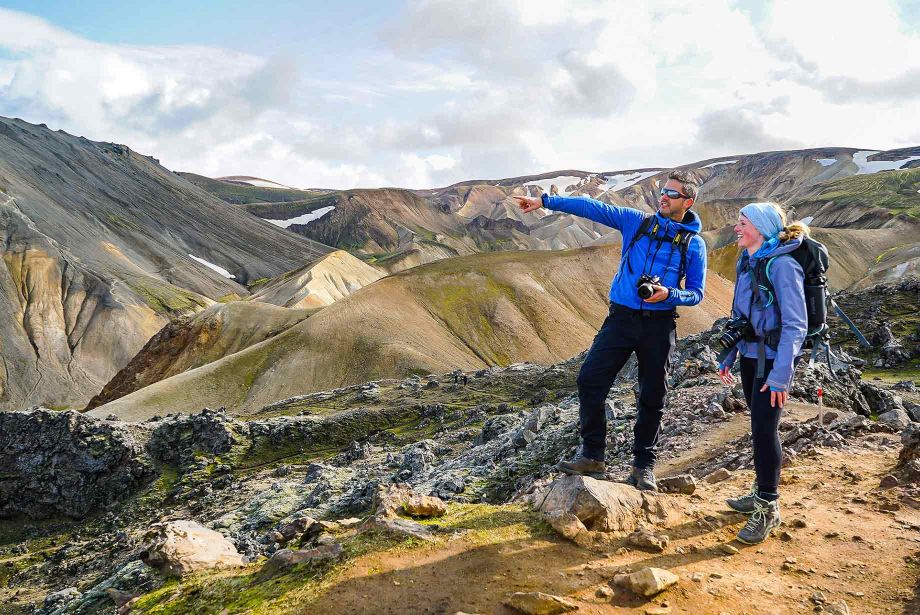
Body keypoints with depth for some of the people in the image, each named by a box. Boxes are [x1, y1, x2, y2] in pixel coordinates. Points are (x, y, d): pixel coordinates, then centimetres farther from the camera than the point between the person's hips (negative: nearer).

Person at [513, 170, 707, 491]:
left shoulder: (694, 244, 3)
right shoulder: (636, 221, 6)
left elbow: (696, 293, 4)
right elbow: (592, 207, 0)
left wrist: (669, 294, -17)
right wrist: (545, 201, -6)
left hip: (659, 325, -1)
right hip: (621, 317, 1)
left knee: (652, 398, 6)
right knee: (590, 380, -9)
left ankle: (643, 466, 21)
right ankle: (591, 456, 3)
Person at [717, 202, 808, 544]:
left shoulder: (781, 265, -17)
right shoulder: (745, 262, 8)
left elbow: (795, 324, -19)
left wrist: (781, 375, -23)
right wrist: (727, 358, 15)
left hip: (773, 358, -8)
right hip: (751, 354, 8)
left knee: (764, 428, -7)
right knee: (760, 426, 15)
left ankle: (768, 508, 6)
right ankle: (761, 493, 28)